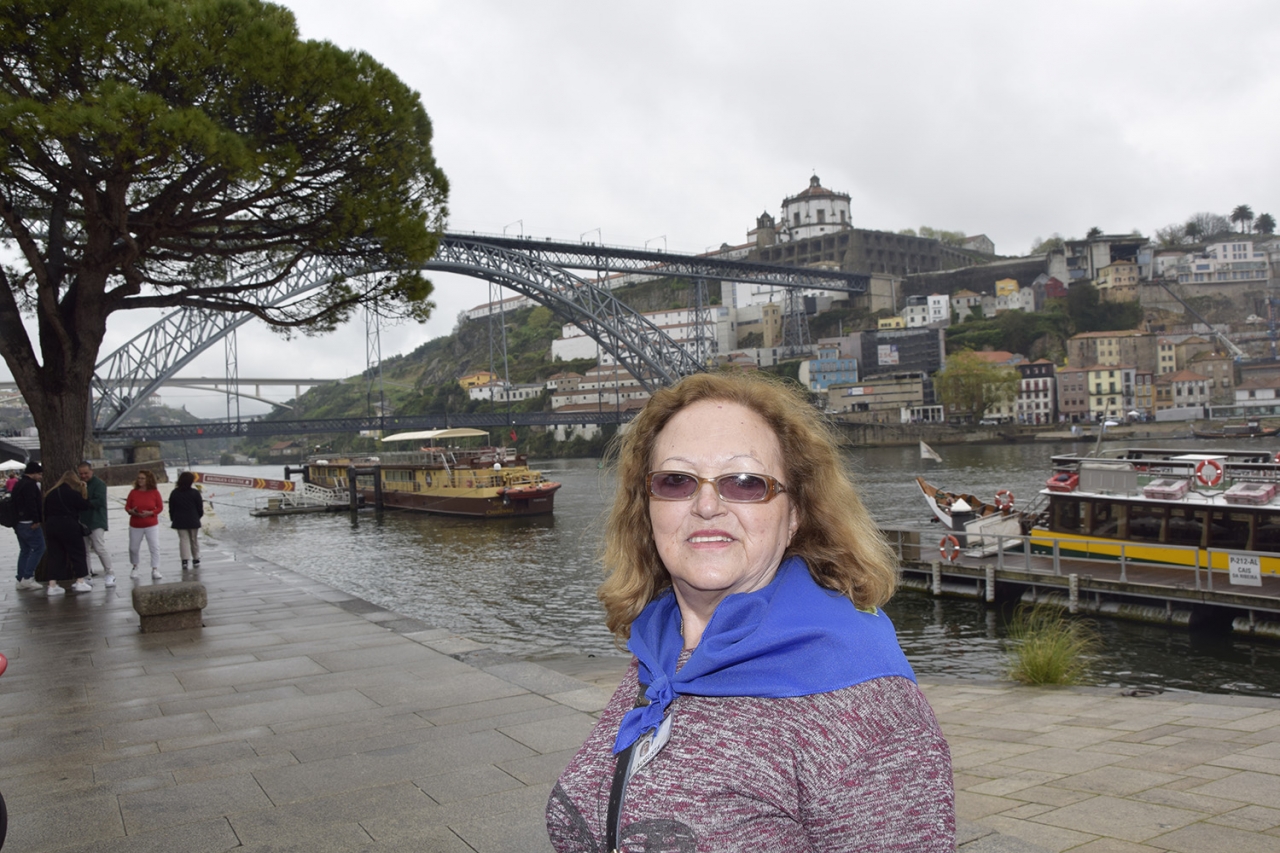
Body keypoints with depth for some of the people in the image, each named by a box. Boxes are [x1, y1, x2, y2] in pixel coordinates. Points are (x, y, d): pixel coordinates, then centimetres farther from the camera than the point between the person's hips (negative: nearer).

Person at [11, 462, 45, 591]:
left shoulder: (18, 484, 20)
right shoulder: (30, 484, -13)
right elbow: (31, 504, -23)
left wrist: (16, 523, 23)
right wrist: (36, 520, -22)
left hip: (18, 523, 10)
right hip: (29, 523, -10)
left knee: (25, 550, 14)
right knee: (38, 547, -7)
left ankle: (21, 580, 14)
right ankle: (27, 577, -11)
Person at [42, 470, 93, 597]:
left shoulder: (50, 493, 12)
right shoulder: (72, 493, -9)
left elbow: (46, 512, 13)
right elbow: (85, 505, -3)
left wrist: (49, 524, 18)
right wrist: (84, 492, 5)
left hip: (51, 526, 6)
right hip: (68, 525, -6)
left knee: (55, 555, 7)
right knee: (77, 553, 5)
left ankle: (52, 585, 2)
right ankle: (80, 581, 5)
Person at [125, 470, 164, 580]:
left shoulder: (154, 492, -3)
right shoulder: (133, 492, -1)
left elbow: (160, 507, -2)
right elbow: (127, 507, 2)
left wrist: (150, 513, -18)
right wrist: (132, 511, -19)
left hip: (151, 525, -1)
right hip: (135, 526, 1)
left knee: (155, 547, -8)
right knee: (133, 548, 8)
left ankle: (155, 570, -4)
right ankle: (134, 567, 32)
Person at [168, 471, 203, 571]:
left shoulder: (174, 493, 0)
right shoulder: (195, 493, -7)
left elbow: (171, 509, 4)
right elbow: (200, 508, -3)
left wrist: (173, 519, 13)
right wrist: (198, 517, 14)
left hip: (180, 522, 1)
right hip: (193, 521, -1)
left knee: (183, 540, 2)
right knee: (194, 540, 11)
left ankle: (185, 560, -11)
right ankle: (196, 560, 18)